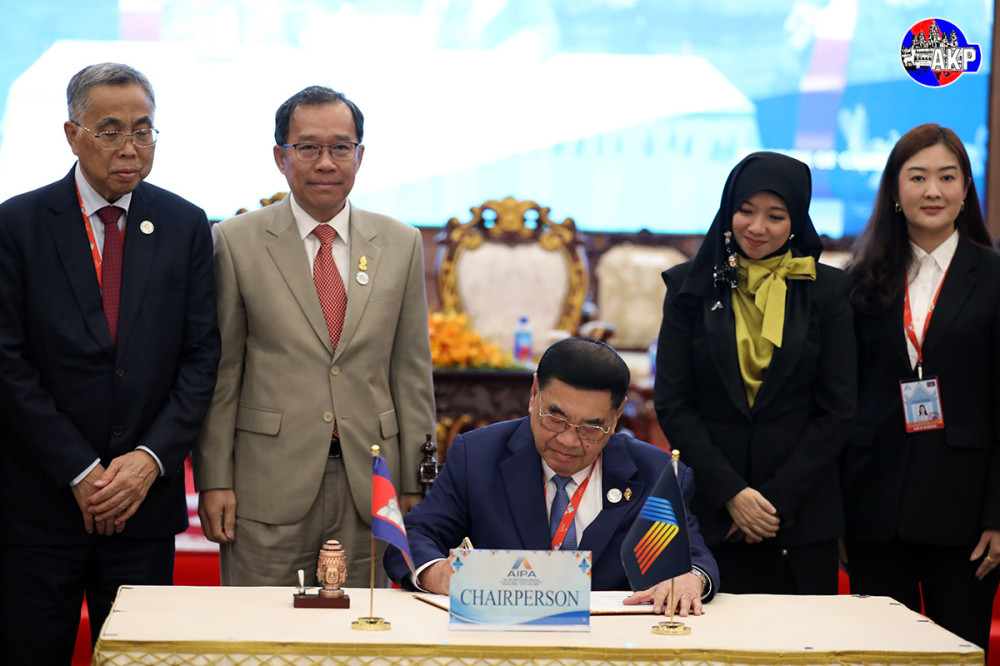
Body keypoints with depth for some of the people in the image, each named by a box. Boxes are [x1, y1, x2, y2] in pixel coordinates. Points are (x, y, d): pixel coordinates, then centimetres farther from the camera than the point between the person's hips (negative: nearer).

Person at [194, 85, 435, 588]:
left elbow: (411, 372, 9)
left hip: (370, 489, 2)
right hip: (267, 488, -2)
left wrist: (413, 485, 6)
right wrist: (214, 480, -4)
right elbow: (219, 373, 1)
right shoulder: (236, 243, 1)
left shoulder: (401, 244, 8)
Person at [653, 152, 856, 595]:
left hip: (804, 514, 0)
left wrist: (777, 497, -8)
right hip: (710, 512, 0)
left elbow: (838, 410, 1)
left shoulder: (826, 289, 5)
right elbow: (671, 404, 1)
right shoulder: (691, 286, 5)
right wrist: (731, 493, -9)